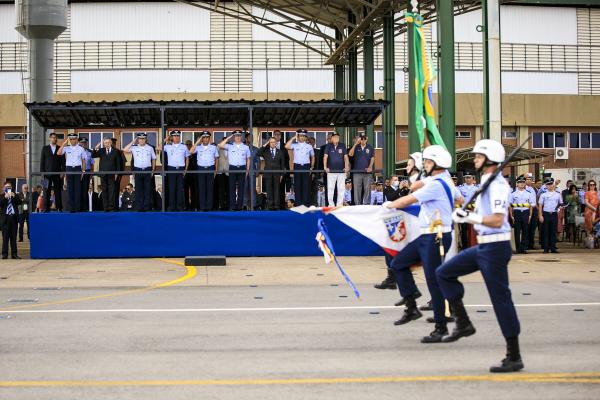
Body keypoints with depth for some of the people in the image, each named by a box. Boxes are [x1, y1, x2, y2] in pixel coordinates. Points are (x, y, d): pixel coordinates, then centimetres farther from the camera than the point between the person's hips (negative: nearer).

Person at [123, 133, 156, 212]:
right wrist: (133, 142, -6)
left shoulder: (150, 148, 7)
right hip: (138, 170, 0)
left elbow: (153, 159, 13)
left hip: (147, 170, 0)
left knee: (147, 189, 2)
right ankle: (139, 207, 5)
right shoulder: (134, 148, 4)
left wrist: (153, 170, 6)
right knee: (138, 189, 1)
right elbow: (125, 150, -11)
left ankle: (147, 206, 6)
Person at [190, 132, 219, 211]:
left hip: (210, 169, 0)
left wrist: (216, 169, 6)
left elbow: (216, 158, 11)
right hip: (201, 169, 0)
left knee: (210, 188, 2)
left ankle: (209, 206, 7)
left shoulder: (214, 147, 5)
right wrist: (197, 142, -14)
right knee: (201, 188, 0)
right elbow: (191, 152, -15)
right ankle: (202, 207, 4)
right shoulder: (198, 147, 2)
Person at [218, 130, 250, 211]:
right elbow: (220, 145, -11)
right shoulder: (230, 146, 5)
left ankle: (239, 206, 7)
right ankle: (232, 206, 0)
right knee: (232, 188, -2)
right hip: (232, 168, -1)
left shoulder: (246, 147, 10)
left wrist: (247, 170, 6)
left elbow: (248, 159, 13)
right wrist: (228, 138, -6)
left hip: (242, 168, 1)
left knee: (241, 188, 2)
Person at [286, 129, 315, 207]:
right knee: (297, 185, 1)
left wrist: (312, 166, 8)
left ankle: (306, 203, 4)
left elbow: (312, 157, 18)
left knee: (306, 185, -1)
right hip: (297, 166, 0)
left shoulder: (309, 146, 9)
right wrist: (293, 138, -8)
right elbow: (287, 146, -14)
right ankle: (298, 203, 6)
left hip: (306, 166, 1)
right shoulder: (295, 145, 4)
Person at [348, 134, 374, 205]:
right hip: (357, 172, 0)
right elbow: (350, 154, -9)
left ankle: (366, 204, 5)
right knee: (357, 189, -1)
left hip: (367, 172, 0)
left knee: (367, 188, 0)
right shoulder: (356, 147, 7)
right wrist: (355, 144, -15)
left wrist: (370, 167, -10)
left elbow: (372, 158, 6)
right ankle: (357, 204, 5)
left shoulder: (370, 148, 8)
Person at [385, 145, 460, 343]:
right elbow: (459, 198, 31)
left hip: (435, 237, -10)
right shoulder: (447, 182, 13)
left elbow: (407, 201, -14)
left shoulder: (436, 184, -18)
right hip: (427, 237, 10)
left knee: (434, 281, -5)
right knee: (398, 263, 11)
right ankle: (411, 307, 13)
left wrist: (389, 205, 3)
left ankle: (441, 328, 3)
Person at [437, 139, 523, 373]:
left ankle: (514, 357, 2)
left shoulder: (497, 184, -16)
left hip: (495, 247, -10)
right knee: (444, 273, 11)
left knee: (500, 299, -5)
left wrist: (469, 216, -25)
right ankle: (463, 324, 13)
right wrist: (467, 216, 9)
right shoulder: (486, 182, 14)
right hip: (483, 246, 10)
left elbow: (497, 220, -25)